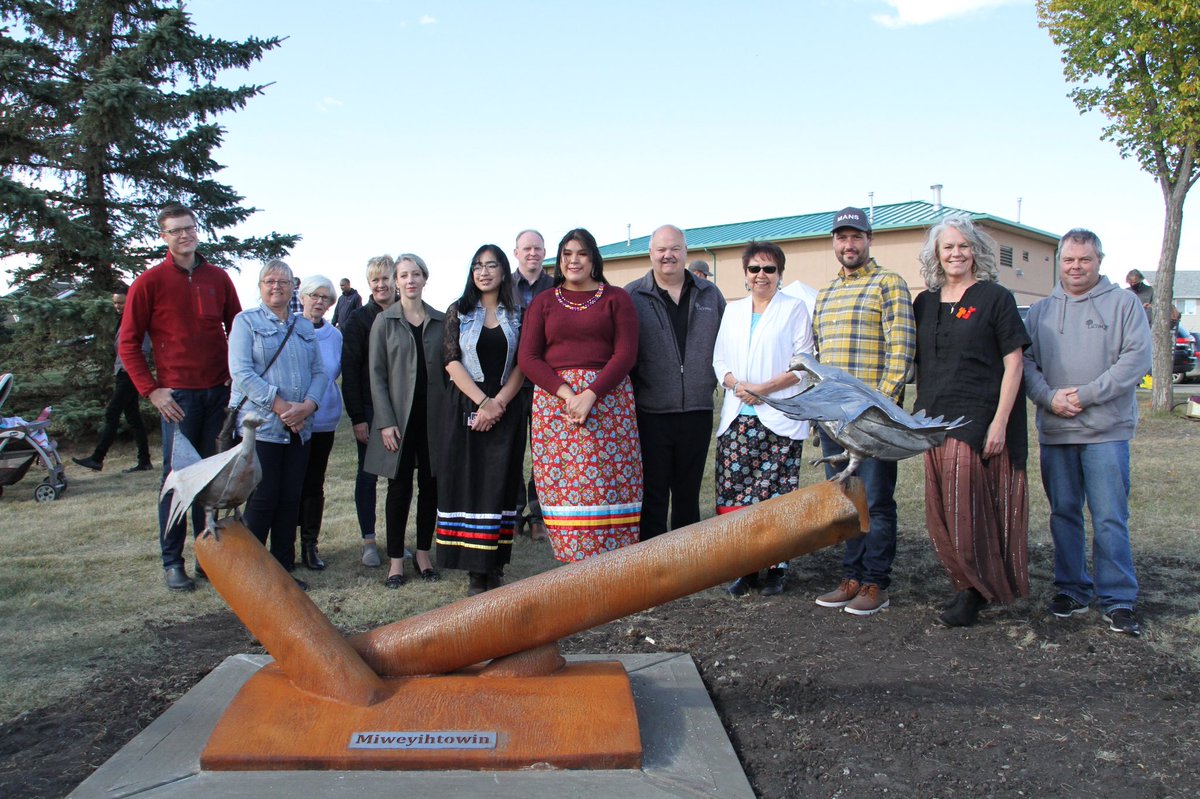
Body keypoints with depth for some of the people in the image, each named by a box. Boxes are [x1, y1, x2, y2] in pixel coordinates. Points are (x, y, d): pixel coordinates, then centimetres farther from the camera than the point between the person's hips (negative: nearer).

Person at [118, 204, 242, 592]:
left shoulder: (217, 278, 9)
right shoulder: (150, 282, -1)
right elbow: (128, 343, 0)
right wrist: (150, 390, -7)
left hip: (219, 391, 3)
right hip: (178, 394, -3)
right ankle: (172, 562, 9)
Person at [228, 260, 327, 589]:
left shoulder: (304, 327, 17)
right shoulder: (246, 321, 2)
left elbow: (320, 372, 9)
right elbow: (241, 372, -10)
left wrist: (307, 405, -10)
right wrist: (280, 405, -16)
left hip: (299, 429, 5)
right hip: (260, 425, -5)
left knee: (290, 499, 6)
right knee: (263, 499, -5)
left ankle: (284, 569, 16)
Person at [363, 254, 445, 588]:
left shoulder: (440, 321, 7)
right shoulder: (384, 322, 1)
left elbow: (447, 368, 8)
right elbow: (377, 374, -2)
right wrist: (385, 422, -10)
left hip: (433, 415, 2)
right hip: (399, 416, -2)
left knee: (430, 485, 7)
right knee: (400, 487, 2)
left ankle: (423, 553, 20)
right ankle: (396, 558, 13)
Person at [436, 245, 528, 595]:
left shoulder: (517, 315, 9)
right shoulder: (458, 312, 7)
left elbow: (522, 365, 2)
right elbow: (452, 361, -3)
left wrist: (498, 403, -11)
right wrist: (482, 401, -13)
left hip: (507, 411, 1)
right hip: (466, 409, -1)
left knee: (500, 484, 1)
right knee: (468, 484, -2)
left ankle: (494, 568, 7)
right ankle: (474, 571, 4)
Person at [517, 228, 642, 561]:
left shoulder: (615, 298, 10)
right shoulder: (543, 302, 15)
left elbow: (626, 353, -1)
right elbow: (527, 357, 5)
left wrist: (590, 394, -14)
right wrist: (566, 392, -10)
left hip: (606, 396, -1)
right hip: (553, 398, 2)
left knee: (609, 481, -7)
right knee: (561, 486, -4)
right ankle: (573, 561, 2)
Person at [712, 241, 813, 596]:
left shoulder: (794, 309, 3)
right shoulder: (733, 310, 18)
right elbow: (719, 358, 15)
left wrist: (764, 388, -13)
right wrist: (735, 384, -5)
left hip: (779, 420, -4)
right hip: (737, 417, 4)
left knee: (776, 496, -4)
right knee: (736, 494, 1)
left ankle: (775, 567, 8)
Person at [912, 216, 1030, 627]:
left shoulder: (995, 297, -2)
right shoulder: (925, 303, 13)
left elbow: (1014, 364, -5)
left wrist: (999, 423, -12)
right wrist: (921, 413, 11)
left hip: (977, 420, -5)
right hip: (935, 421, 6)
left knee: (967, 510, -7)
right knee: (941, 514, 6)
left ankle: (974, 592, 6)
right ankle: (967, 585, 18)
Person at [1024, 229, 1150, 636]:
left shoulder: (1124, 303, 3)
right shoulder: (1040, 311, 13)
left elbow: (1136, 359, -6)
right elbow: (1025, 361, 7)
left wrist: (1086, 395, -14)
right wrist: (1050, 397, -11)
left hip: (1106, 430, -3)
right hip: (1054, 432, 3)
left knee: (1110, 518, -3)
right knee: (1063, 514, 9)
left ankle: (1118, 599, 6)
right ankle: (1072, 589, 21)